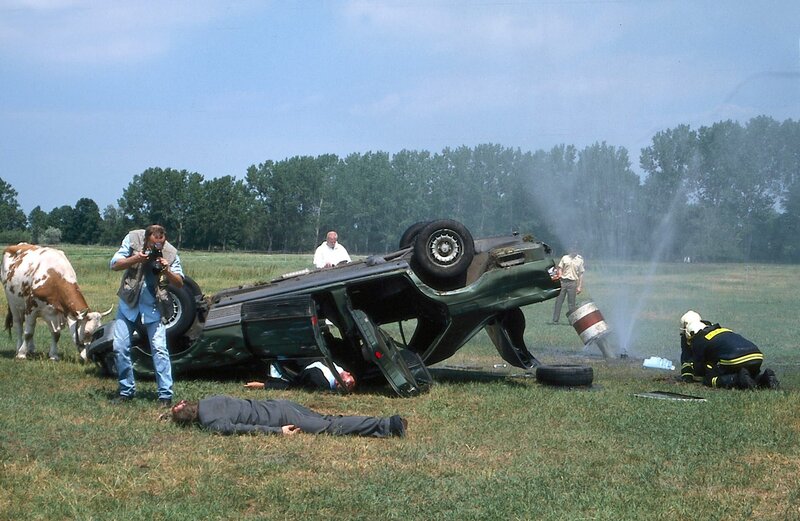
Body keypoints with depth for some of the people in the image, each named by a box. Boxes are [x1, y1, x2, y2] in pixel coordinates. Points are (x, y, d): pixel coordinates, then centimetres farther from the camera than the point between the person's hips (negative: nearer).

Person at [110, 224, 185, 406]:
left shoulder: (170, 253, -12)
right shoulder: (133, 239, -10)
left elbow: (179, 283, -7)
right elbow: (115, 264, -11)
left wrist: (167, 270, -27)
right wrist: (134, 259, -29)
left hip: (154, 307, -2)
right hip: (129, 302, 2)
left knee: (159, 349, -11)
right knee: (120, 347, 0)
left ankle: (165, 395, -8)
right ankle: (127, 390, 14)